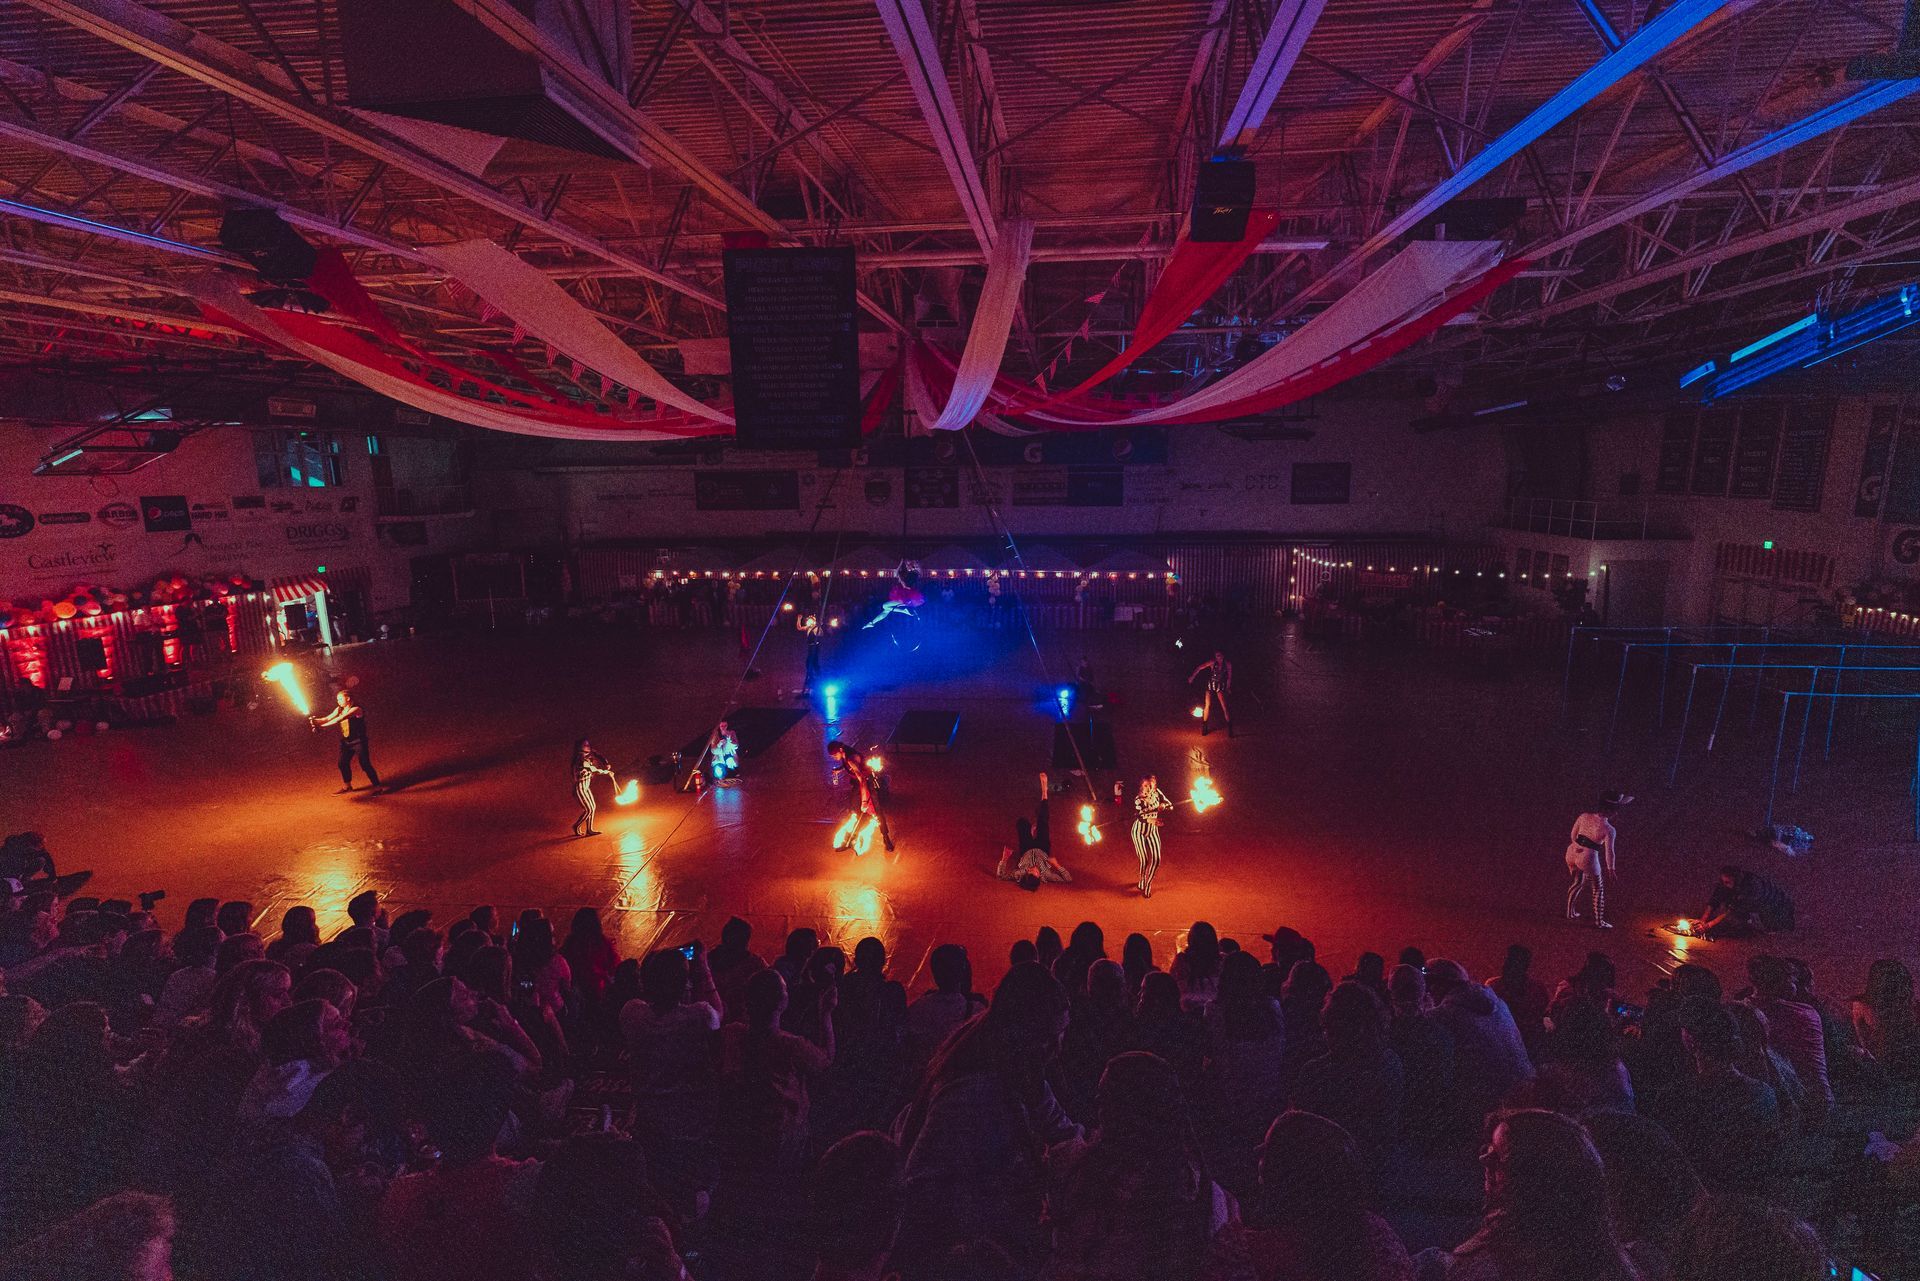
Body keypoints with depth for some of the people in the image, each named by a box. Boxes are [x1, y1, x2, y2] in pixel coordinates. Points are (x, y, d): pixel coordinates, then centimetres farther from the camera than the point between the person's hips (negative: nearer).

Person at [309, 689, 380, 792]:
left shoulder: (356, 709, -20)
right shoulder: (339, 709, 5)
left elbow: (340, 719, -29)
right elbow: (328, 718, -5)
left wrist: (322, 725, -34)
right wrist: (316, 720, -25)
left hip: (358, 742, -8)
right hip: (346, 741, 8)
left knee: (365, 765, -7)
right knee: (343, 763, 14)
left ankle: (377, 787, 1)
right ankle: (347, 786, 34)